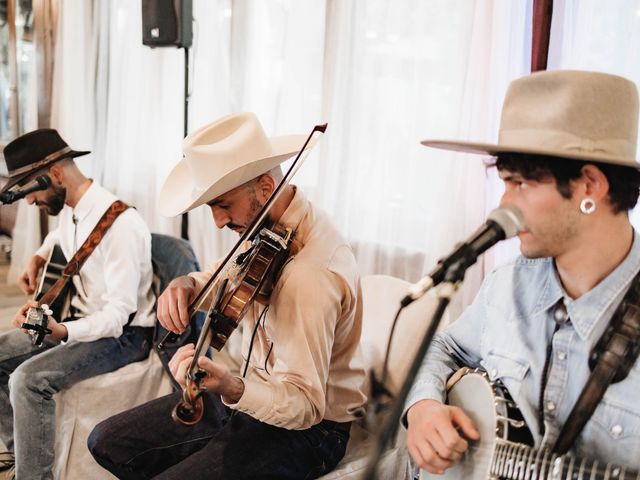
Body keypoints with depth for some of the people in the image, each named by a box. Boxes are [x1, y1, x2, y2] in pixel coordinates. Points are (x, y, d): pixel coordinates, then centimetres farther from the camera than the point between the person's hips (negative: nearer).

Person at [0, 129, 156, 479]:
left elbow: (119, 312, -28)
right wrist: (38, 259, 11)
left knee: (29, 378, -27)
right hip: (82, 320, 10)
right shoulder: (68, 211, 3)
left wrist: (63, 332, -41)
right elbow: (56, 238, 31)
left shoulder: (119, 223, -26)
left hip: (124, 334, -9)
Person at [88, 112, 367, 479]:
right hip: (255, 394, 9)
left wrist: (232, 389, -47)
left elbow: (305, 405, -29)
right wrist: (186, 285, -11)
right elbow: (219, 279, 12)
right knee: (109, 441, 8)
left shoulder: (311, 273, -32)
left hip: (305, 429, -8)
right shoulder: (268, 227, -4)